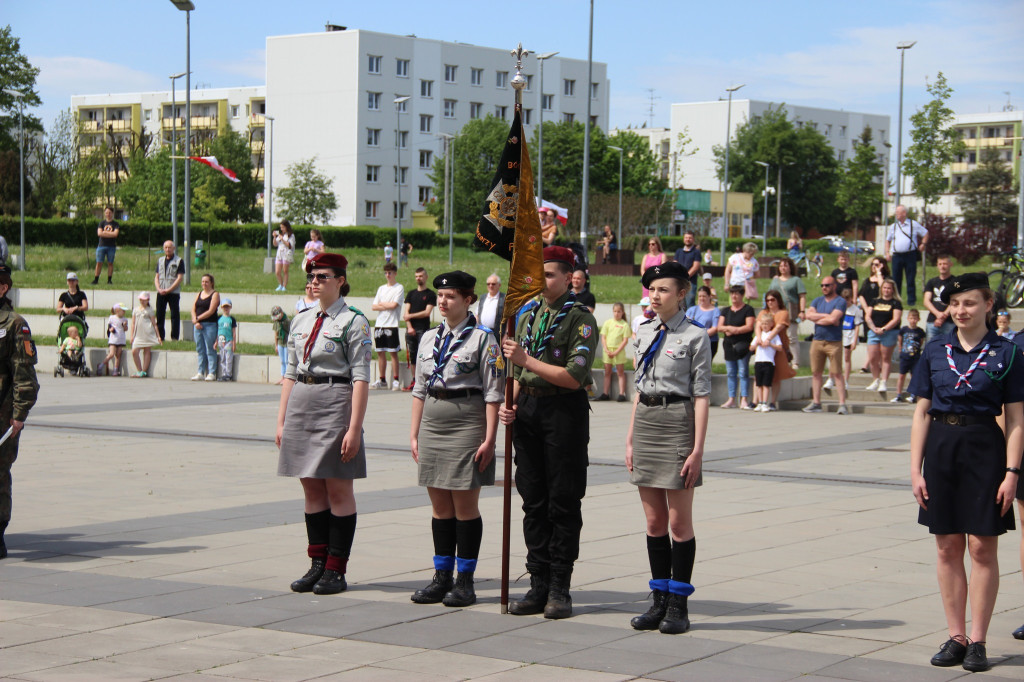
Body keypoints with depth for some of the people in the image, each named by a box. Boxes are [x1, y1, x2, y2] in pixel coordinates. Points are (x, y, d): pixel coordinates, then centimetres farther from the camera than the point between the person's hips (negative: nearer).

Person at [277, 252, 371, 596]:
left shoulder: (353, 321, -5)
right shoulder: (301, 320, 13)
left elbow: (360, 378, -10)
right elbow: (290, 373, 16)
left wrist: (354, 428, -16)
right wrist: (282, 420, 10)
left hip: (336, 402, -6)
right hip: (301, 402, 6)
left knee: (339, 490, 0)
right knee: (311, 489, 10)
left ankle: (336, 571, 5)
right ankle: (318, 564, 18)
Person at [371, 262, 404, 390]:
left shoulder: (399, 288, 0)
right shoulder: (381, 288, 17)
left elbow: (394, 305, -12)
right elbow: (374, 306, 9)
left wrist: (381, 304, 3)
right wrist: (387, 306, -6)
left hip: (392, 325, -6)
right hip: (379, 323, 6)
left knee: (393, 352, -6)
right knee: (381, 352, 6)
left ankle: (396, 380, -3)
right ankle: (382, 380, 12)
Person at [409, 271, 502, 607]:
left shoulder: (482, 339, -5)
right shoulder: (429, 338, 12)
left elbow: (493, 393, -8)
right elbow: (420, 390, 16)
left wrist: (489, 439, -13)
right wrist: (415, 434, 11)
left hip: (467, 425, -5)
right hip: (432, 424, 5)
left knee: (465, 506, -1)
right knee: (440, 506, 9)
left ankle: (465, 581, 6)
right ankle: (441, 577, 15)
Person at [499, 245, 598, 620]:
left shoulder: (581, 318, -6)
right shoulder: (529, 317, 14)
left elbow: (574, 376, -16)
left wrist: (527, 359, -17)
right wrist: (510, 405, 5)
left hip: (565, 411, -6)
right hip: (528, 410, 6)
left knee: (564, 504, -1)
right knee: (533, 502, 7)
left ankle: (560, 589, 5)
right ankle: (539, 585, 13)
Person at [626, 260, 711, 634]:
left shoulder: (694, 337, -6)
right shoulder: (645, 333, 12)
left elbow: (701, 396, -7)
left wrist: (697, 450, -12)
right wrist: (630, 439, 12)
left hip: (677, 422, -6)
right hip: (645, 421, 6)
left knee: (679, 522, 0)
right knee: (654, 522, 9)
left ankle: (678, 605, 7)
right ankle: (660, 601, 16)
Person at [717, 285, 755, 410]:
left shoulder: (748, 310, 2)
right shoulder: (725, 310, 17)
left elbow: (749, 327, -8)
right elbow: (719, 327, 10)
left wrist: (734, 330, -10)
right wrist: (729, 328, -9)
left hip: (743, 344, -5)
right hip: (728, 344, 5)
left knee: (743, 372, -9)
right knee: (731, 372, 6)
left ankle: (743, 400, -9)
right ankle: (731, 399, 9)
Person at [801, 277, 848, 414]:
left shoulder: (840, 302, -3)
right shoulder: (817, 301, 15)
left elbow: (833, 319, -17)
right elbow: (809, 314, -1)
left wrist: (816, 319, -6)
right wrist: (826, 316, -8)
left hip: (834, 343, -5)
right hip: (817, 341, 5)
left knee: (837, 373, -8)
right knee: (816, 373, 6)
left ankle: (842, 404, -8)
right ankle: (816, 403, 12)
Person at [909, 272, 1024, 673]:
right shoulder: (935, 352, 6)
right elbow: (922, 413, 7)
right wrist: (916, 468, 2)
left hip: (984, 449, -3)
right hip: (941, 448, 3)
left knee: (982, 548, -1)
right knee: (947, 547, 6)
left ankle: (977, 640, 5)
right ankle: (955, 637, 14)